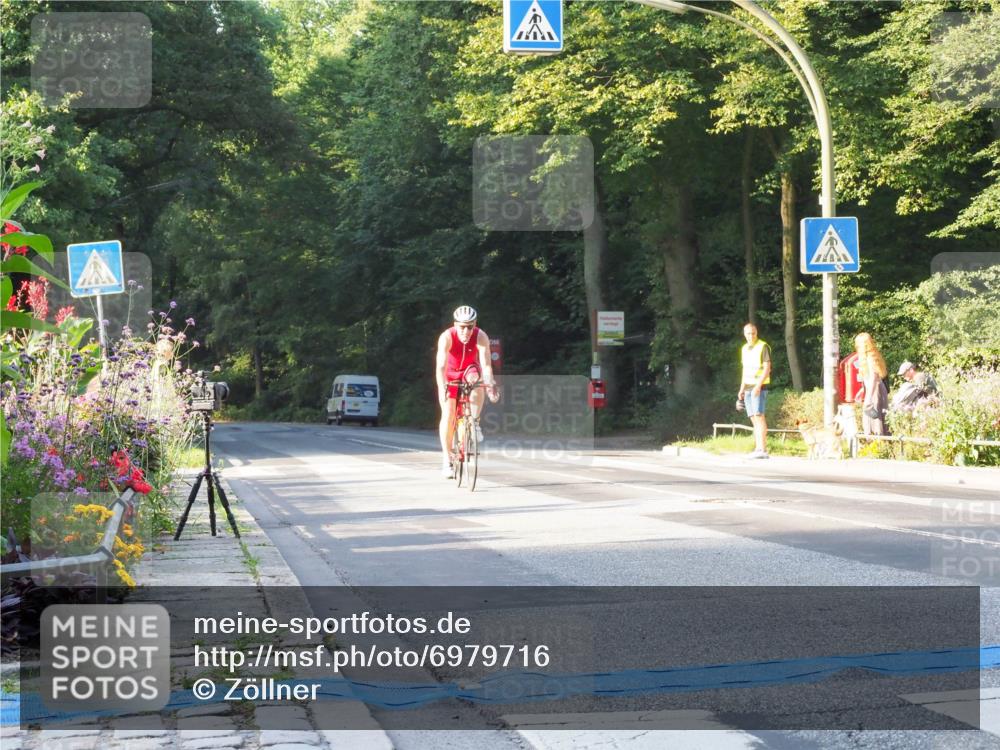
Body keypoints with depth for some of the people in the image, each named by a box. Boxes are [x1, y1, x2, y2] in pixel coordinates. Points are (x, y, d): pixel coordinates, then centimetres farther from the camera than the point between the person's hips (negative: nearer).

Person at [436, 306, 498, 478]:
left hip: (469, 372, 1)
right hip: (450, 376, -1)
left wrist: (491, 383, -53)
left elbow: (486, 364, -36)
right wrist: (442, 387, -54)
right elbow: (441, 366, -39)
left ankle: (474, 423, -18)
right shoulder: (446, 337, -31)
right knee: (448, 415, -12)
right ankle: (447, 458, -2)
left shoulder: (481, 337, -28)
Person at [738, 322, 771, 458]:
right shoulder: (744, 349, 16)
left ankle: (763, 449, -18)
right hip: (748, 386, 7)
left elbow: (767, 368, -12)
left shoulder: (763, 346, -7)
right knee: (753, 418, 4)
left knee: (759, 416, -14)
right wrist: (741, 389, 17)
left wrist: (758, 386, -21)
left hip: (759, 386, -7)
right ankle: (757, 449, 3)